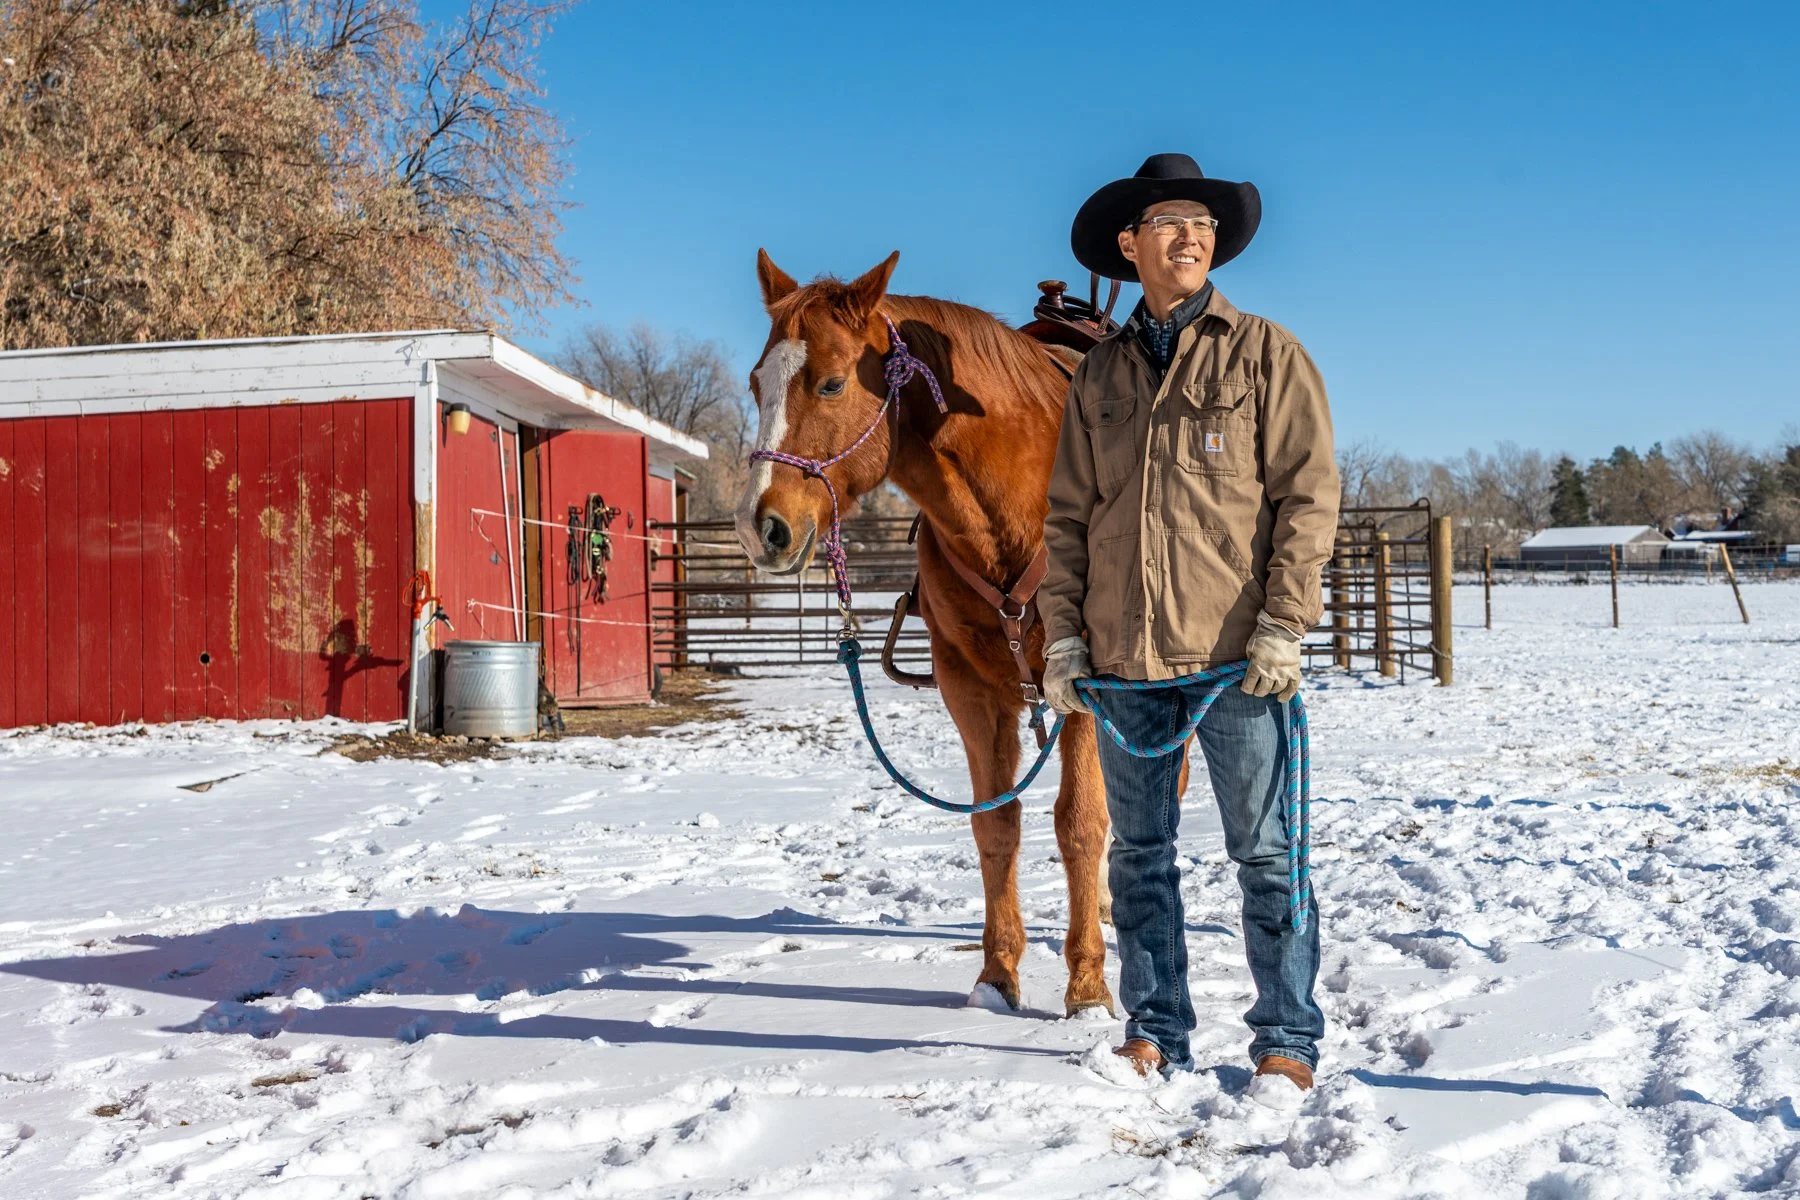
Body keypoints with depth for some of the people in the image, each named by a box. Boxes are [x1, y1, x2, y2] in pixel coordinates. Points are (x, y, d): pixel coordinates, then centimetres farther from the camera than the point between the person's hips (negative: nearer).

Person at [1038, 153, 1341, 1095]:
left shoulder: (1266, 354, 2)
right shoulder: (1100, 374, 12)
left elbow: (1308, 496, -5)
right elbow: (1067, 516, 12)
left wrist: (1283, 624, -14)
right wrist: (1062, 633, 3)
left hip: (1237, 657, -4)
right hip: (1124, 656, 4)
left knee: (1264, 852, 2)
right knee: (1138, 854, 10)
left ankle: (1287, 1043, 13)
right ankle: (1154, 1034, 22)